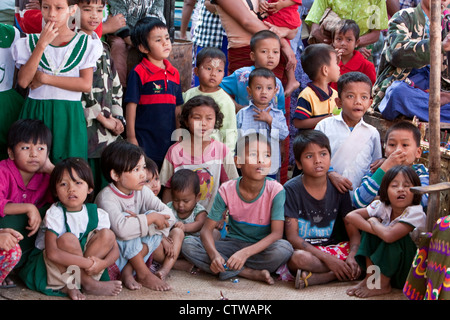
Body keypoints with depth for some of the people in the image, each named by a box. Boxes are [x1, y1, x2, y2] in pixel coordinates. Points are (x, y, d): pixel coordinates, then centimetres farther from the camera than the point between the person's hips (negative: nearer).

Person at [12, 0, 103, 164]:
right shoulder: (30, 43, 7)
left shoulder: (86, 44, 3)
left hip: (69, 116, -1)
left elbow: (86, 84, -9)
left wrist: (44, 78, -10)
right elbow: (23, 81, -8)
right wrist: (41, 45, -13)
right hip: (35, 113, 1)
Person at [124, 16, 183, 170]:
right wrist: (131, 137, -9)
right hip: (144, 141, -5)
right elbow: (131, 105, -7)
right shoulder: (139, 73, -7)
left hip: (168, 139, 5)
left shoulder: (174, 73, 10)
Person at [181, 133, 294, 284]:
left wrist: (245, 253, -36)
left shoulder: (275, 190, -15)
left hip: (261, 247, -2)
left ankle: (226, 269, -21)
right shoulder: (227, 190, -10)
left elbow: (277, 233, -21)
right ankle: (253, 273, -24)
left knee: (284, 248, -35)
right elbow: (207, 228, -9)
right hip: (233, 244, 3)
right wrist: (214, 255, -31)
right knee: (188, 244, -22)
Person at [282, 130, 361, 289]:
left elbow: (354, 232, 1)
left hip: (334, 248, 4)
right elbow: (292, 236, -14)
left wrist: (352, 257, -22)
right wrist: (328, 259, -24)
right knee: (298, 258, -39)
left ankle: (311, 278, -24)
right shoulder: (291, 189, -8)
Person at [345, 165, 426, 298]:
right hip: (387, 265, 5)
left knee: (396, 238, -31)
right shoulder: (382, 206, -7)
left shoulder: (415, 212, -25)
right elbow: (350, 216, -13)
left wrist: (374, 222, -17)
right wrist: (374, 229, -28)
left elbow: (389, 236, -39)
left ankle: (383, 285, -14)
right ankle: (370, 277, -7)